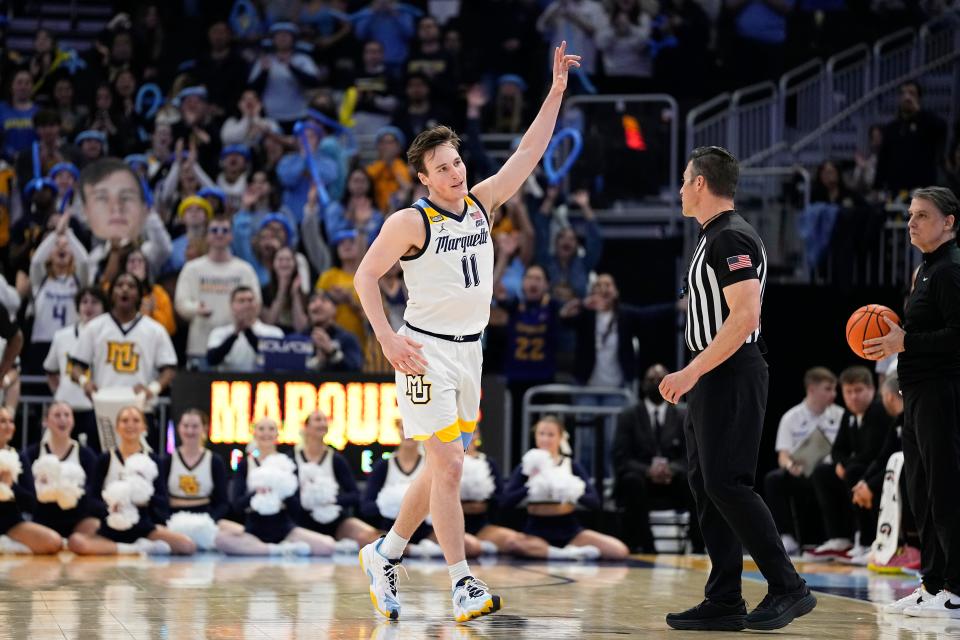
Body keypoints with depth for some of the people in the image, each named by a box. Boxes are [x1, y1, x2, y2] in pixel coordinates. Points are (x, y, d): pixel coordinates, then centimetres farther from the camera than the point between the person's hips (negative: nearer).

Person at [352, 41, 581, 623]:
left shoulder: (482, 203, 6)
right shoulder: (411, 221, -10)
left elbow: (529, 154, 7)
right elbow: (366, 276, -6)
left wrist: (556, 92, 1)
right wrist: (387, 338, -16)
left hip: (469, 351, 7)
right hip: (426, 352, -7)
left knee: (443, 468, 12)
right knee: (448, 468, -12)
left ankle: (384, 556, 27)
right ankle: (463, 585, -9)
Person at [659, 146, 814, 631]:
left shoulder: (731, 239, -14)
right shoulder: (714, 238, 18)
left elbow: (744, 317, -24)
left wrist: (691, 372, -24)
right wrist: (695, 376, 21)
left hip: (731, 375, -11)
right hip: (714, 380, 11)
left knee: (726, 483, -13)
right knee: (706, 484, 8)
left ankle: (788, 588, -8)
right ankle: (724, 603, 8)